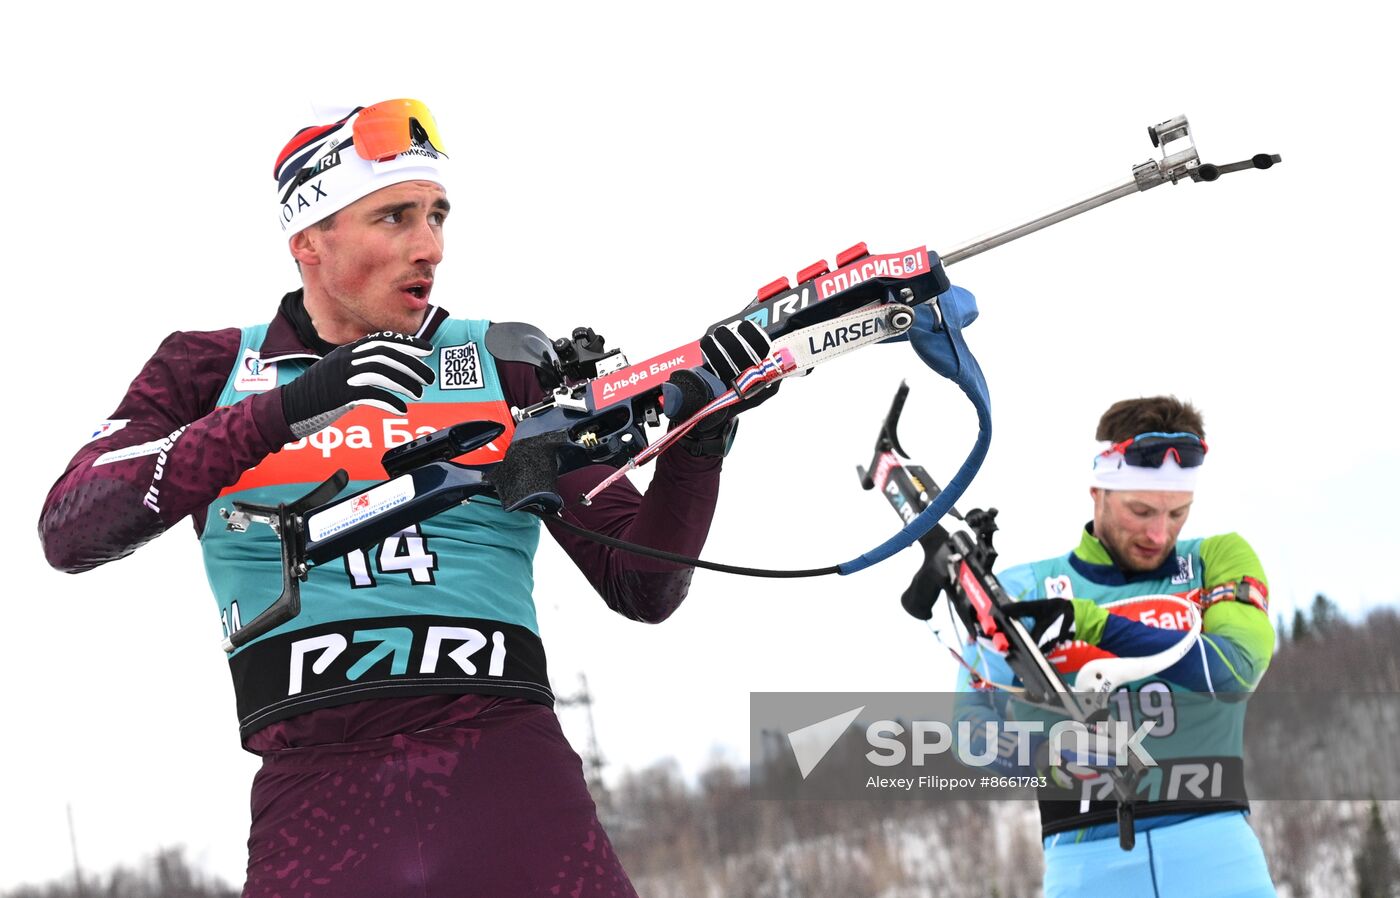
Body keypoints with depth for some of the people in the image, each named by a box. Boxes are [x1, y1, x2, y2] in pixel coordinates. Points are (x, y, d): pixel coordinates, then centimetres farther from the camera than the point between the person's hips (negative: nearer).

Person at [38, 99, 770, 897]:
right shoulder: (213, 373, 13)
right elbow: (70, 533, -5)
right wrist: (286, 411, -14)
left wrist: (701, 439, -5)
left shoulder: (505, 369, 14)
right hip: (318, 792, -1)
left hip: (513, 778, 1)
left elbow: (642, 588, 13)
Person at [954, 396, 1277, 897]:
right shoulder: (1028, 591, 11)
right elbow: (972, 714, 3)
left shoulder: (1219, 560, 12)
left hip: (1211, 843, 0)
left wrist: (1089, 623, -11)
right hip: (1087, 854, 0)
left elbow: (1238, 666, -7)